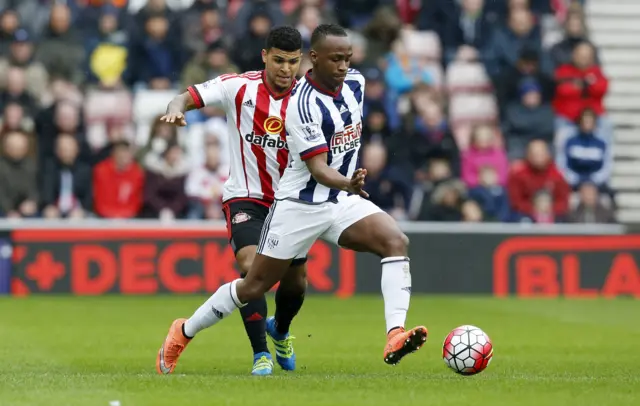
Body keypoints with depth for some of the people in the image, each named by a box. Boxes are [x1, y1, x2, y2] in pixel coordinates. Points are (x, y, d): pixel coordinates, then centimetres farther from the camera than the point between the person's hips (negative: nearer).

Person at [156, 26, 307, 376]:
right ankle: (261, 354, -17)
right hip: (245, 197, -3)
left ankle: (279, 331, 45)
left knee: (296, 280, 10)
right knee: (252, 266, -25)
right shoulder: (239, 87, -10)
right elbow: (190, 97, -8)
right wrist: (177, 108, -32)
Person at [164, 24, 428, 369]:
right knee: (254, 287, 3)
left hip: (342, 200, 6)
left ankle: (395, 335, -30)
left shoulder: (355, 82, -1)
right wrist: (348, 184, -47)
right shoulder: (303, 104, -23)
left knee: (396, 241, -21)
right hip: (300, 206, -6)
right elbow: (318, 168, -29)